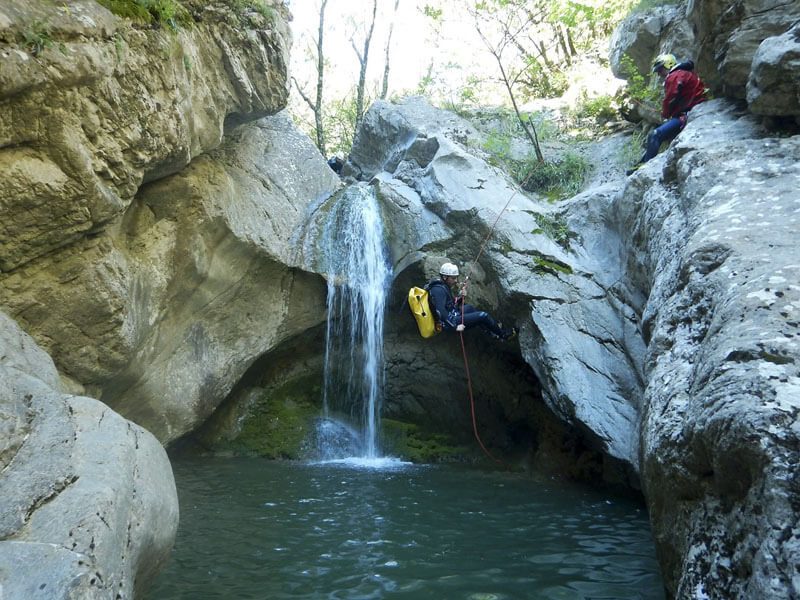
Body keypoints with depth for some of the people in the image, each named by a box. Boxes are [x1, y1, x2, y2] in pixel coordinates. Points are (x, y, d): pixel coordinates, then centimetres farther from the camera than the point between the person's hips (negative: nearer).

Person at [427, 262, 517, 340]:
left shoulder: (443, 287, 11)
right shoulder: (438, 290, -21)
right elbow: (440, 311, -32)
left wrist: (460, 297, 0)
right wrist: (455, 326, -30)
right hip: (450, 321, -11)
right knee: (483, 316, -6)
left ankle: (493, 331, 30)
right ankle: (503, 334, 16)